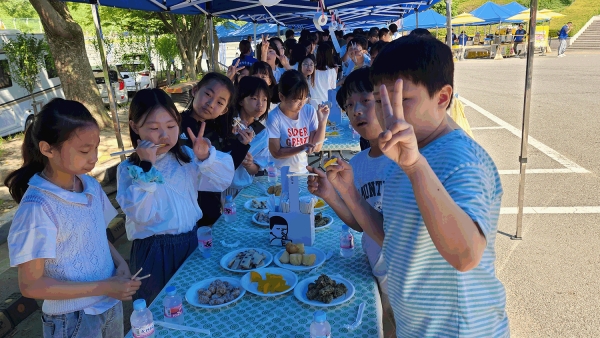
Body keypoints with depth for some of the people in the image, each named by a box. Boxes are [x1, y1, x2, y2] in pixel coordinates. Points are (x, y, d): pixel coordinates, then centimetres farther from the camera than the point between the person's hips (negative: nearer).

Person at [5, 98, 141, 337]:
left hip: (111, 304, 6)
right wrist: (103, 287, -21)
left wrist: (120, 264, -9)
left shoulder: (91, 186, -6)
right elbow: (30, 285, -19)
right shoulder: (38, 208, -23)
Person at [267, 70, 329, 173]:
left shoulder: (310, 111, -4)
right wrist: (302, 148, -23)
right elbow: (276, 153, -11)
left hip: (302, 171, 2)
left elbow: (317, 147, -2)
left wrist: (323, 122, -13)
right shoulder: (274, 118, -16)